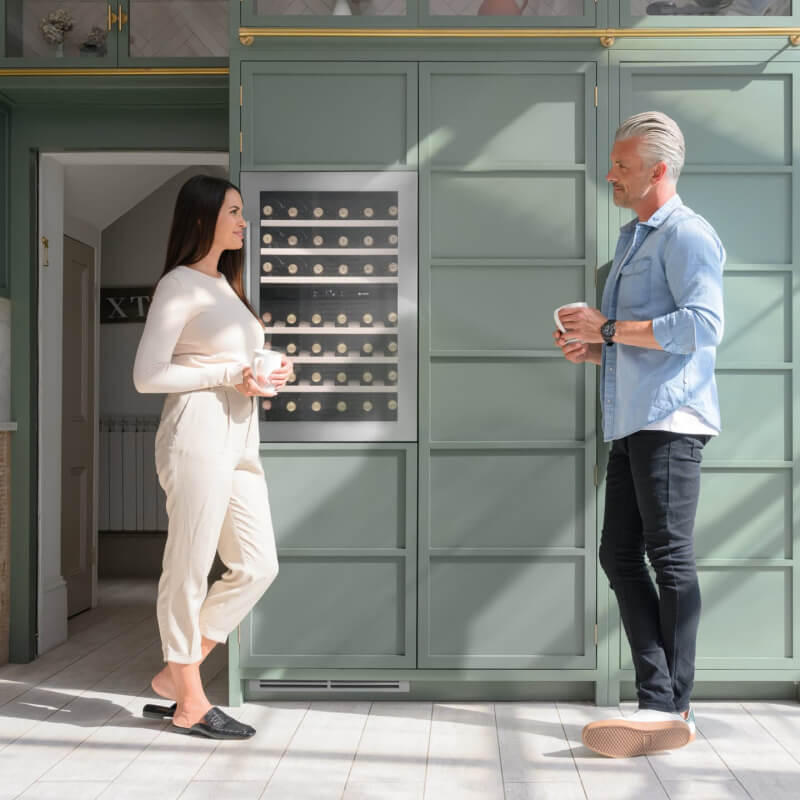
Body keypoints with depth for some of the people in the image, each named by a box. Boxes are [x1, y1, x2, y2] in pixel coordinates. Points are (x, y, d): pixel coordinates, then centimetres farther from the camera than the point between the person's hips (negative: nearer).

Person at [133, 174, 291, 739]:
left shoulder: (226, 285, 21)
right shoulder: (179, 285, -4)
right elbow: (147, 375, -11)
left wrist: (271, 374, 6)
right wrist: (231, 375, -13)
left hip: (239, 437, 9)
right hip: (198, 432, -9)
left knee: (258, 565, 7)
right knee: (190, 569, -1)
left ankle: (174, 674, 18)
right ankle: (190, 703, 10)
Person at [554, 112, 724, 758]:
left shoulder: (686, 234, -5)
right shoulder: (633, 240, 24)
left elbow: (703, 326, -18)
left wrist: (608, 328, -14)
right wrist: (594, 348, 11)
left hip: (669, 419, -10)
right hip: (632, 421, 10)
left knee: (670, 557, -6)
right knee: (620, 555, 6)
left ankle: (670, 709, 0)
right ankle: (661, 699, 9)